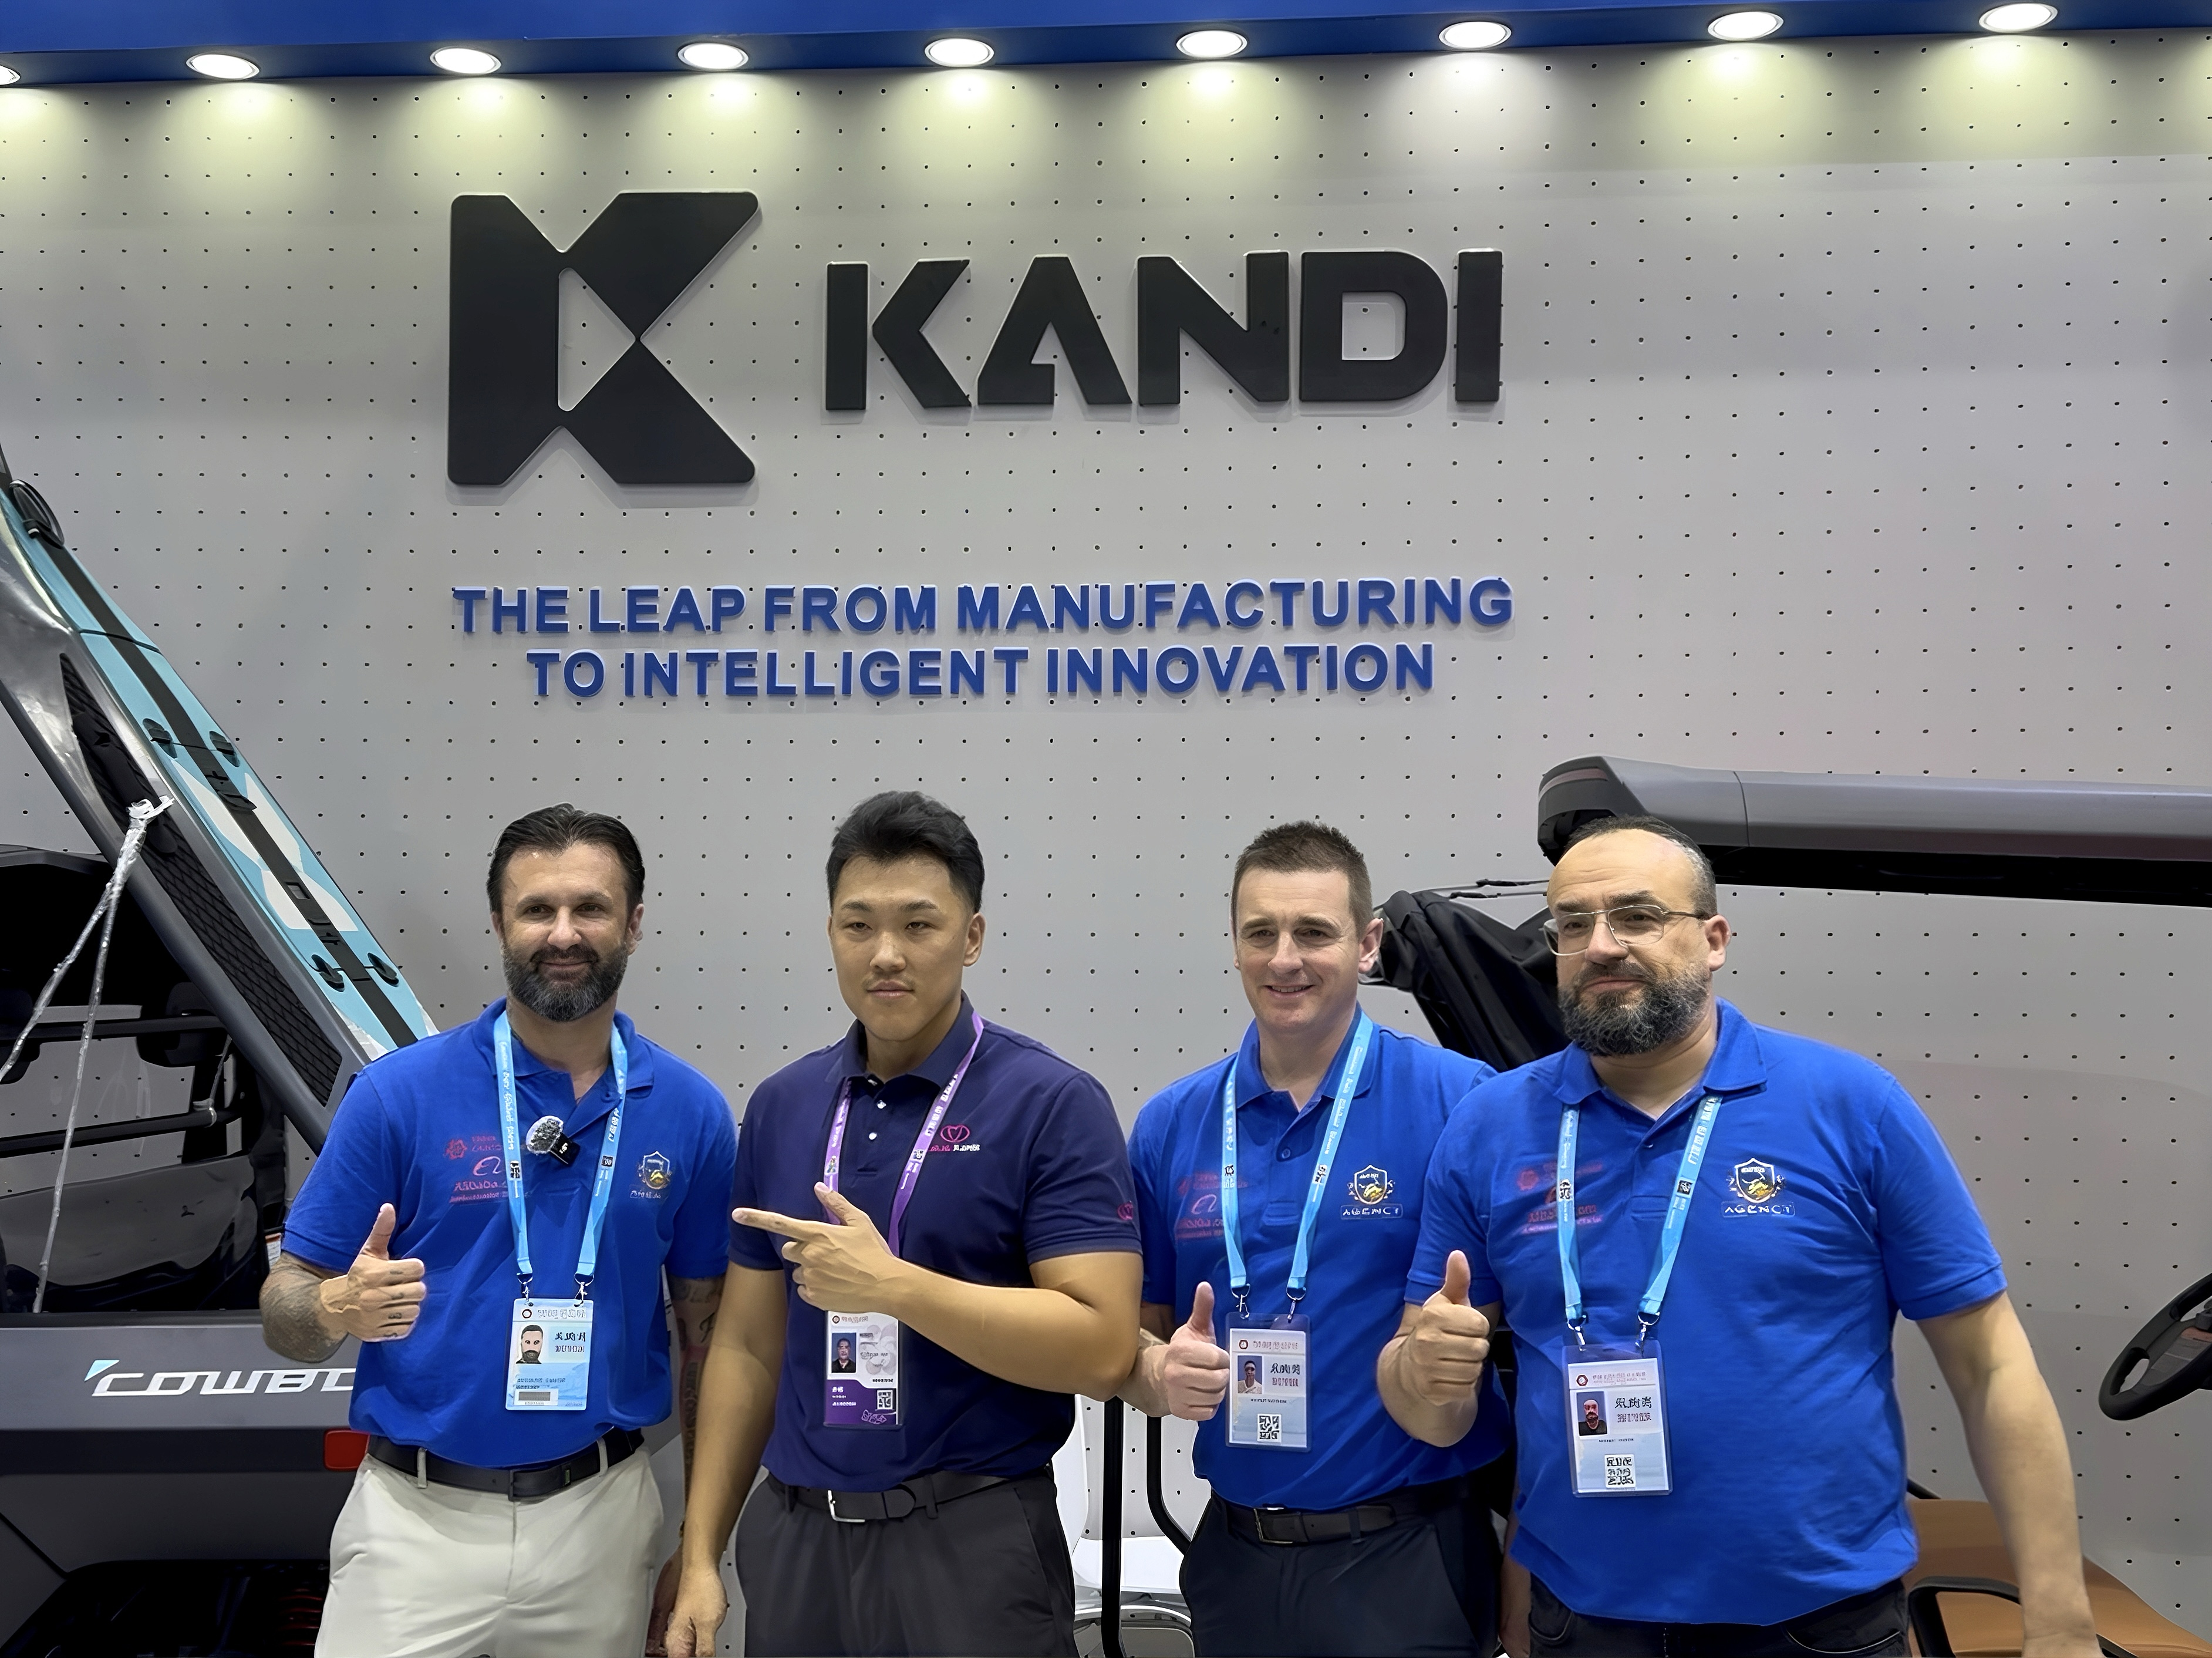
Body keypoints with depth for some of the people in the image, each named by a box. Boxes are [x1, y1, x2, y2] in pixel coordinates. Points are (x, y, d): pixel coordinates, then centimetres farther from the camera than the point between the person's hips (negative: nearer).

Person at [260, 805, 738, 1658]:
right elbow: (283, 1310, -3)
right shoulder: (398, 1094, -7)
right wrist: (338, 1309, -27)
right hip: (418, 1519, -2)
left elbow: (705, 1330, 7)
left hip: (601, 1521, 2)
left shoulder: (690, 1112, 0)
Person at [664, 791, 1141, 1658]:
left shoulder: (1054, 1104, -10)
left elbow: (1101, 1346, -17)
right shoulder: (781, 1106, 6)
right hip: (792, 1540, 5)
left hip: (973, 1546, -5)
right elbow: (749, 1344, 10)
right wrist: (701, 1555, 6)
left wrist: (892, 1284, -23)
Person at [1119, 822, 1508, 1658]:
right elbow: (1136, 1334, 10)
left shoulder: (1460, 1101, -9)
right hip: (1234, 1553, 4)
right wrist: (1161, 1376, -12)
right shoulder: (1169, 1126, 3)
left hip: (1407, 1556, -4)